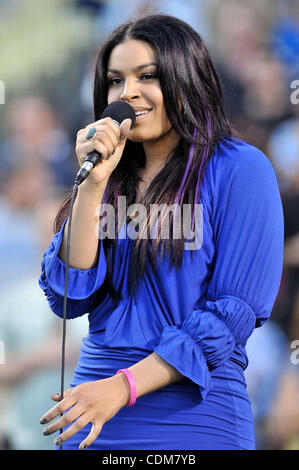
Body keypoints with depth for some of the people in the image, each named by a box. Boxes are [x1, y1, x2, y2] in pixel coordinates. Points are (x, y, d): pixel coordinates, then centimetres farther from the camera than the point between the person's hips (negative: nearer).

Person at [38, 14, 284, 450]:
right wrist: (94, 184, -7)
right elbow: (69, 299, 1)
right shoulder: (114, 178, 11)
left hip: (192, 411, -5)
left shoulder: (239, 169, -5)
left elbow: (234, 312, -11)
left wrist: (125, 386, -17)